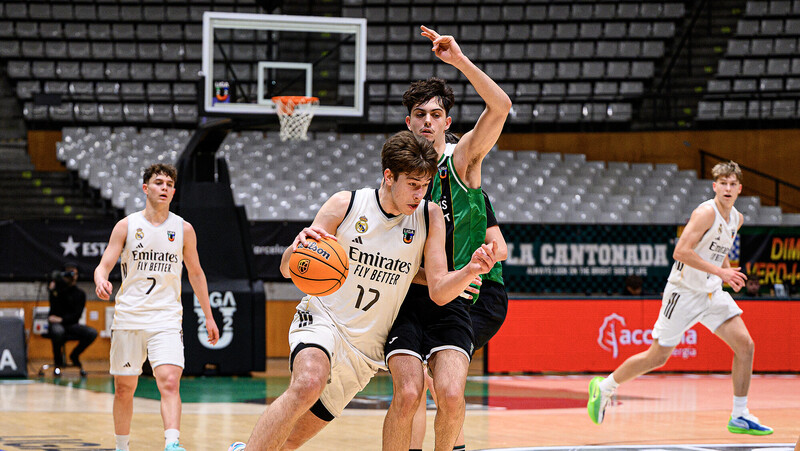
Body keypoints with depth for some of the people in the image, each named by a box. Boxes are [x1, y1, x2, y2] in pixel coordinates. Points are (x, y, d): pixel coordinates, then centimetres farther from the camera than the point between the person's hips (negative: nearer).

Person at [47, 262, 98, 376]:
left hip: (71, 325, 3)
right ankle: (58, 361, -14)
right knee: (58, 331, -40)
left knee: (92, 333, -24)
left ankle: (74, 356, 2)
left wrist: (61, 319, -14)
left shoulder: (80, 294, 9)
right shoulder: (58, 287, 7)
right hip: (56, 324, -3)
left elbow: (76, 316, -1)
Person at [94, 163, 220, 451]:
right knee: (123, 388, 8)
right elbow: (103, 266, 0)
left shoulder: (183, 229, 5)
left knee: (170, 382, -21)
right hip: (128, 317, 1)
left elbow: (195, 273, 16)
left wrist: (208, 317, 18)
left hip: (166, 319, -1)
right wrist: (101, 281, -25)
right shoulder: (126, 226, 2)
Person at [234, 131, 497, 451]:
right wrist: (299, 247, -28)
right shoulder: (344, 205, -8)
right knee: (308, 385, -36)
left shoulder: (430, 216, -3)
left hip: (366, 349, 3)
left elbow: (439, 291, -5)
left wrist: (470, 271, -26)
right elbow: (288, 270, -4)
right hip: (323, 320, -3)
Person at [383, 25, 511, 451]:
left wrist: (460, 60, -26)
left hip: (452, 300, -1)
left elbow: (500, 107, -17)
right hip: (405, 294, 1)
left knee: (451, 396, -17)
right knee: (407, 395, -17)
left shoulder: (462, 158, 0)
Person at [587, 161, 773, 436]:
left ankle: (739, 417, 0)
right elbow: (681, 251, -28)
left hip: (712, 293, 7)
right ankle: (604, 387, 21)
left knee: (745, 345, -8)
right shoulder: (706, 213, -19)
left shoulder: (737, 218, 8)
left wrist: (728, 272, 7)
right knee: (658, 356, 0)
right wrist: (719, 271, -29)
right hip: (684, 292, -7)